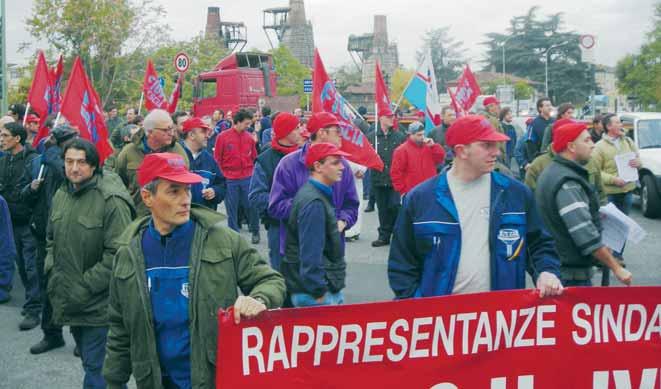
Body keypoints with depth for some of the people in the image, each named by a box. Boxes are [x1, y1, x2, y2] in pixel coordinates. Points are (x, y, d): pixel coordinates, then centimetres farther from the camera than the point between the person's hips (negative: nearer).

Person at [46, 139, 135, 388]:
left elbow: (117, 254, -19)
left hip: (99, 304, -7)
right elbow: (52, 240, 20)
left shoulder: (111, 200, -17)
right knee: (89, 361, 22)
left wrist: (86, 287, -18)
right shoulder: (61, 195, 6)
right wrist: (52, 272, 5)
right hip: (69, 301, 7)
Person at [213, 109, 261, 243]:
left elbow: (254, 158, 13)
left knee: (251, 205, 4)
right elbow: (217, 158, 0)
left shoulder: (249, 137, 3)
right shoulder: (223, 137, -4)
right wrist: (222, 175, -3)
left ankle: (255, 231, 22)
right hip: (230, 180, -2)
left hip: (247, 179, 2)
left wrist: (253, 173, 7)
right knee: (232, 208, 6)